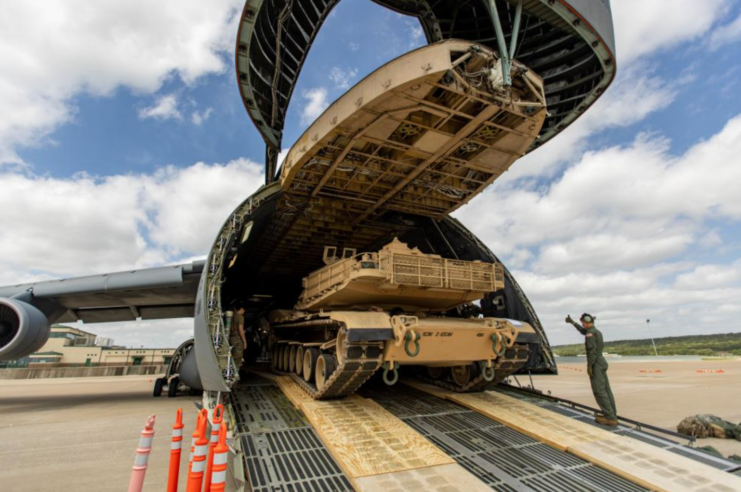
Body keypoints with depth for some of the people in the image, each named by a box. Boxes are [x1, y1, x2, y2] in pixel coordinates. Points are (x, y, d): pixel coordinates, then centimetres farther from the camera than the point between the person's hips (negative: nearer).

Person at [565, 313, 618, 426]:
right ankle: (612, 415, 13)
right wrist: (572, 322, 43)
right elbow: (582, 331, 35)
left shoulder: (590, 333, -14)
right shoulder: (597, 331, 16)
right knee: (606, 390, 10)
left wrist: (589, 366, -18)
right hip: (601, 362, 10)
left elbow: (592, 350, -21)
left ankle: (610, 418, -8)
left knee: (599, 391, -8)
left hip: (596, 364, -10)